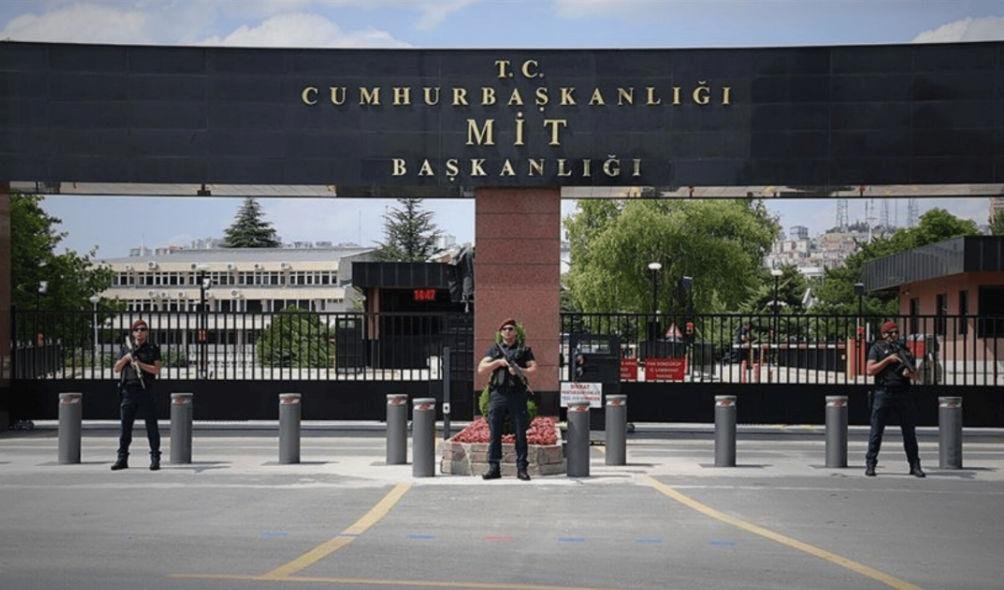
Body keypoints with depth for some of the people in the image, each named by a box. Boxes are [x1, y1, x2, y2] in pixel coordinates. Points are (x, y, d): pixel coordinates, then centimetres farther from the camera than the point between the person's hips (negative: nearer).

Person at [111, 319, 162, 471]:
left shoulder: (153, 349, 6)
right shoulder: (126, 349, 15)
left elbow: (156, 370, -4)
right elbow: (116, 369, 10)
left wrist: (140, 364, -15)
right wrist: (125, 358, -6)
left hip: (146, 391, -3)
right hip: (128, 391, 3)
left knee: (152, 426, -2)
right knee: (125, 426, 4)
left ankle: (155, 459, 1)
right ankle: (122, 459, 9)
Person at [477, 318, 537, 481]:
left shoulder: (524, 349, 12)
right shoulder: (494, 349, 15)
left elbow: (534, 368, 1)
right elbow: (480, 369, 5)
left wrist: (520, 371, -16)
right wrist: (498, 362, -7)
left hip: (517, 395, -1)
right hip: (497, 394, 1)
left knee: (520, 434, -1)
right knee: (495, 434, 0)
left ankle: (521, 469, 2)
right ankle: (494, 468, 4)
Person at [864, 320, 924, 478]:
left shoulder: (904, 350, 17)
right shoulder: (877, 348, 5)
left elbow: (914, 373, 17)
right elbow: (870, 370, -6)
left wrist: (910, 373, -7)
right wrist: (889, 359, -11)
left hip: (904, 395, 4)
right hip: (883, 394, -4)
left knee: (909, 432, 4)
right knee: (876, 431, -2)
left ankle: (915, 466, 9)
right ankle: (870, 465, 3)